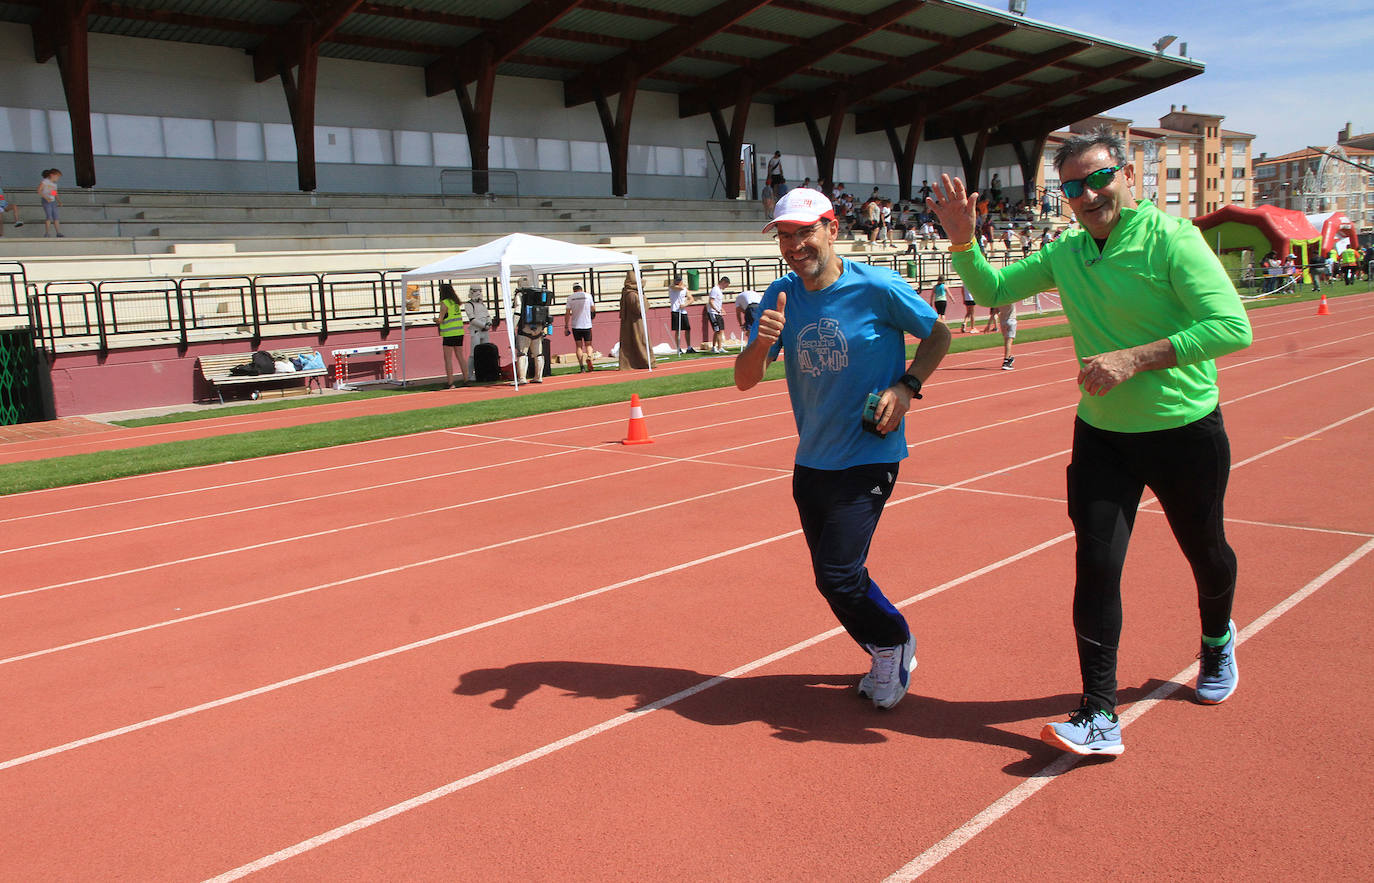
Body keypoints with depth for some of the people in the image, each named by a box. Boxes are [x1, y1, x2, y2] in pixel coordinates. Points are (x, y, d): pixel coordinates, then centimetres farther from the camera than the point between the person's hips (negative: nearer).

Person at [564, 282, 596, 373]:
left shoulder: (570, 297, 0)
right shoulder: (588, 295, 2)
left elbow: (567, 313, -3)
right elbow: (593, 309, 11)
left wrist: (566, 327, 1)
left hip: (575, 325, 0)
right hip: (587, 324, 0)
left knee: (578, 346, 4)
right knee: (588, 344, 10)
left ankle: (581, 366, -5)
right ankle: (589, 357, -20)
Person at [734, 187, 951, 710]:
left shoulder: (878, 288, -12)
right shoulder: (780, 297, 0)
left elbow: (938, 336, 2)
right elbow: (744, 380, -3)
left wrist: (907, 386, -14)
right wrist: (763, 341, -24)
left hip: (869, 456, -6)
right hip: (811, 461, 6)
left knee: (838, 575, -13)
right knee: (833, 576, 13)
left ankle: (894, 641, 17)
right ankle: (889, 658, 37)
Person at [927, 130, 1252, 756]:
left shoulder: (1172, 238, -15)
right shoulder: (1065, 253, 2)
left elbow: (1233, 326, -22)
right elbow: (992, 290, 10)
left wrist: (1134, 358, -28)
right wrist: (962, 241, -8)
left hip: (1186, 432, -3)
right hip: (1101, 435, 3)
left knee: (1205, 552, 17)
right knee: (1096, 563, -8)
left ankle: (1217, 640, 51)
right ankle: (1100, 717, -2)